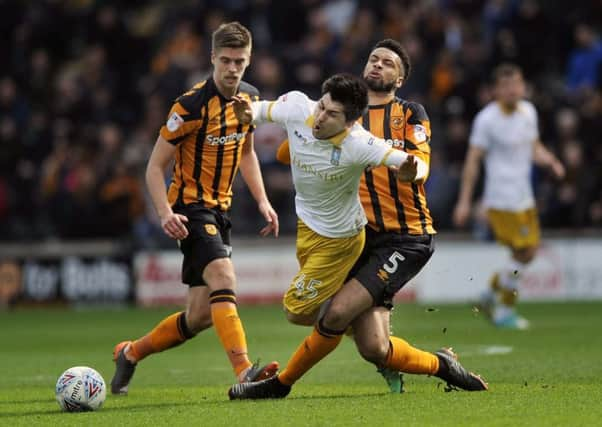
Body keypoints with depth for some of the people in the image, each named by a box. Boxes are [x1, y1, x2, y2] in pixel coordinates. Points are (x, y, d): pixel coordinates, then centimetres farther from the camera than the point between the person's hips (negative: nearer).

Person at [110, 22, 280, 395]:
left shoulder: (250, 98, 5)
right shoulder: (192, 105, -16)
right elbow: (156, 166, -11)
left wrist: (263, 201, 11)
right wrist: (166, 213, -25)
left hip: (219, 210, 7)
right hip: (191, 207, -7)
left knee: (201, 315, 6)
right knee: (224, 277, -30)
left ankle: (131, 353, 26)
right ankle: (244, 371, -40)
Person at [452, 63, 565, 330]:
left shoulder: (528, 111, 9)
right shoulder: (487, 119, -12)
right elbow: (473, 160, -10)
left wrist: (549, 160, -4)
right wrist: (464, 201, -12)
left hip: (525, 197, 7)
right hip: (502, 199, -7)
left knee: (528, 252, 8)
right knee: (522, 253, -9)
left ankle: (493, 295, 27)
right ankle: (504, 310, 6)